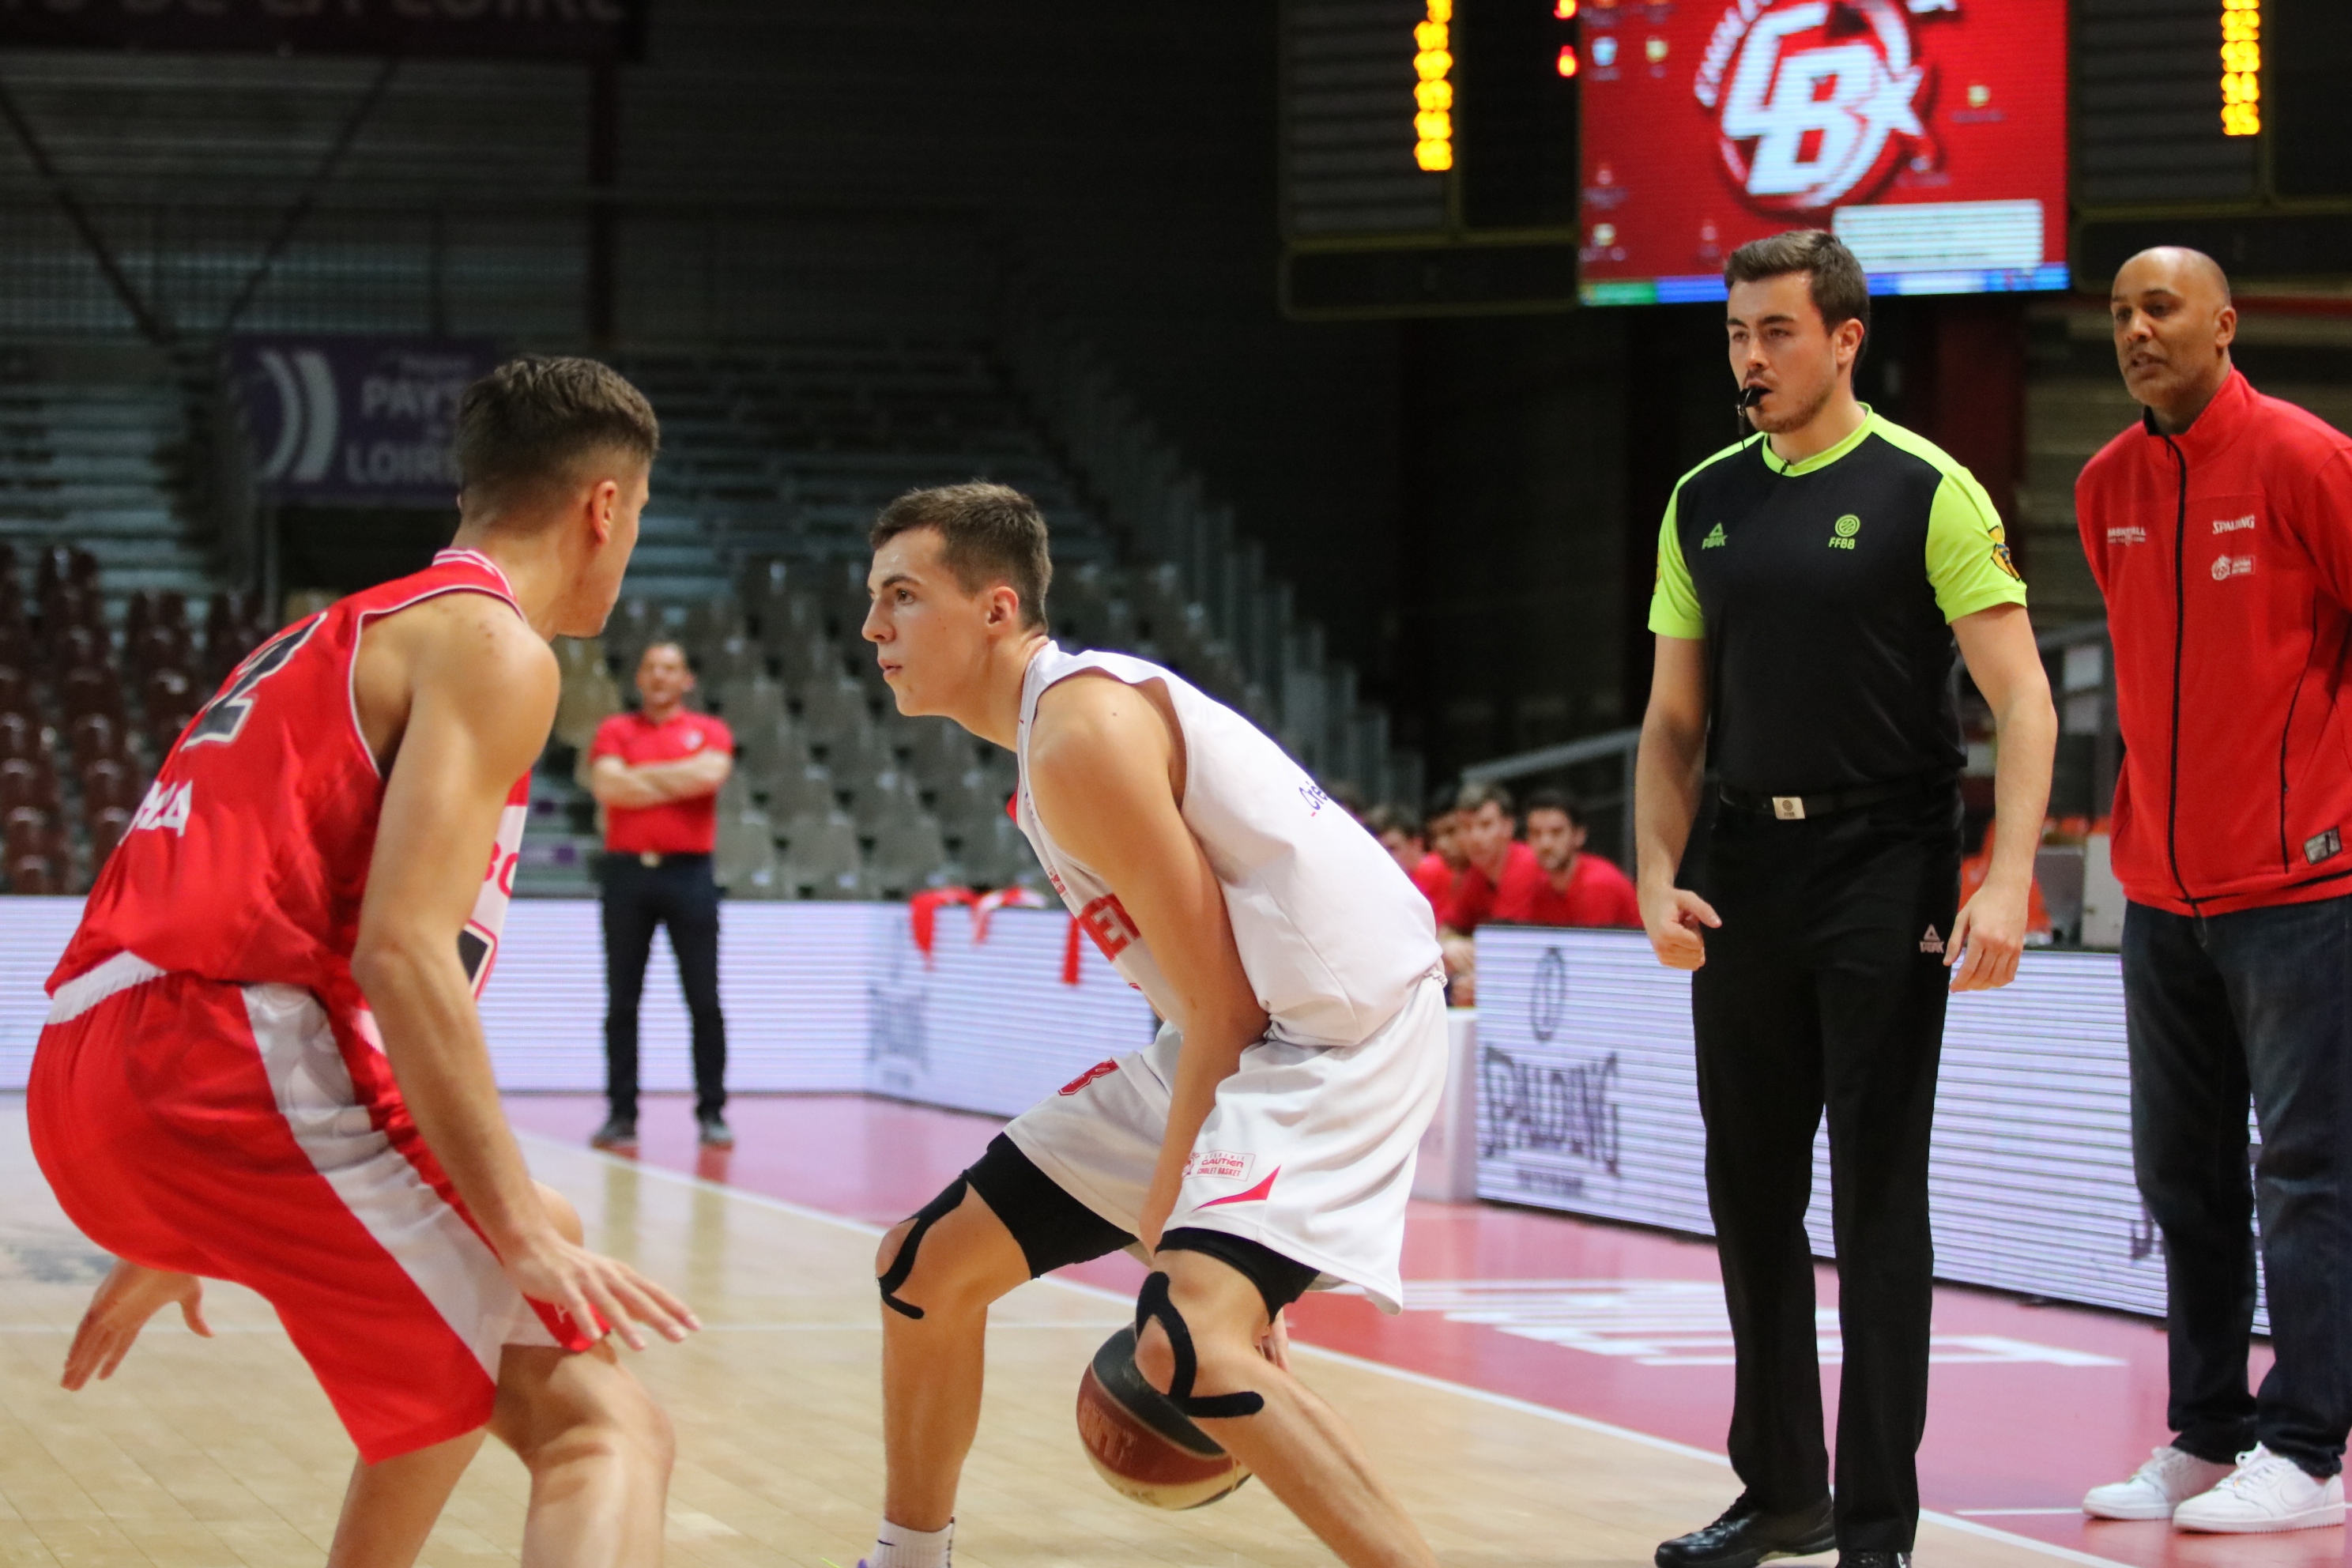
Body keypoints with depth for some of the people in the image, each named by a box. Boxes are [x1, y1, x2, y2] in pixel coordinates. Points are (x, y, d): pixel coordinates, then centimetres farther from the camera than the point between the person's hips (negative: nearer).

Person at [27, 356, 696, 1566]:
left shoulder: (333, 640, 29)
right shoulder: (492, 646, 0)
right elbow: (403, 948, -15)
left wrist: (168, 1239, 39)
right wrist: (522, 1228, -18)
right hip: (241, 1065, -10)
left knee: (462, 1364, 33)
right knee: (600, 1427, -16)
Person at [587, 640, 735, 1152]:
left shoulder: (710, 731, 9)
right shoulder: (615, 731, 11)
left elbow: (711, 773, -12)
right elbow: (607, 785, -7)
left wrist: (643, 775, -4)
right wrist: (680, 781, -4)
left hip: (688, 873, -1)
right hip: (627, 871, 1)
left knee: (705, 1002, -3)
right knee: (621, 1002, 1)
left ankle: (712, 1113, 2)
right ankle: (621, 1113, 5)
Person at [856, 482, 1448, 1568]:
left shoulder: (1082, 735, -20)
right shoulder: (1054, 727, 11)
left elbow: (1223, 1005, -20)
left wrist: (1167, 1199, -14)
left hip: (1339, 1033, -10)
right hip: (1231, 1040, 11)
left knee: (1188, 1337, -32)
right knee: (927, 1266, 13)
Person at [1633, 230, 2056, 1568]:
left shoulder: (1925, 490, -6)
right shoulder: (1706, 502, 10)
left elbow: (2023, 701, -9)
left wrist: (2006, 883, -19)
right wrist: (1659, 877, 1)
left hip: (1886, 871, -5)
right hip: (1746, 876, 5)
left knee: (1878, 1195, -4)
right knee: (1751, 1193, 10)